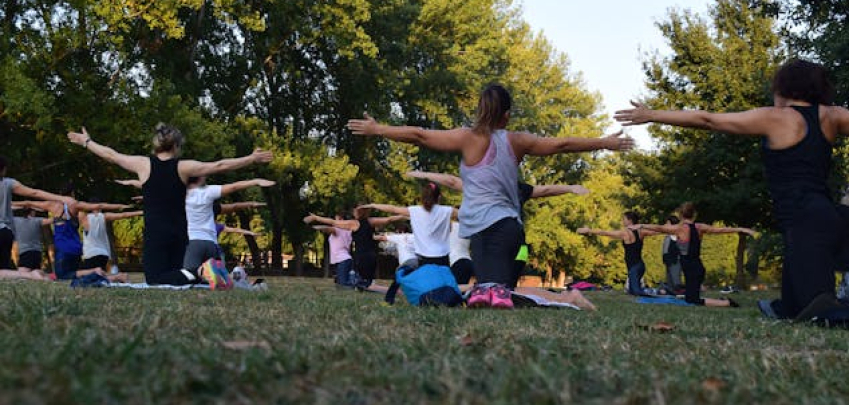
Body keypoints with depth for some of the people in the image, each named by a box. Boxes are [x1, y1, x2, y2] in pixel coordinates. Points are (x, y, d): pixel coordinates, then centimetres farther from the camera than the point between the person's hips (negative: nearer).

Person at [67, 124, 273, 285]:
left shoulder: (144, 164, -2)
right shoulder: (183, 167, -2)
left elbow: (111, 155, 11)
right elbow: (220, 166, 0)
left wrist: (86, 142, 27)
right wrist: (252, 159, 7)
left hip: (154, 234, -2)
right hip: (180, 234, 2)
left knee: (155, 280, -4)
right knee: (176, 274, 13)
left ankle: (189, 275, -32)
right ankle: (199, 274, -18)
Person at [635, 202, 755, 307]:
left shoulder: (680, 228, -12)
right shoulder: (700, 227, 3)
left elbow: (659, 228, -16)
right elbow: (721, 229, 7)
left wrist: (641, 226, -10)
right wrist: (742, 229, 15)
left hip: (690, 268, -7)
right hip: (698, 267, 7)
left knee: (694, 301, -3)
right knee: (689, 298, 24)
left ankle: (727, 303, -11)